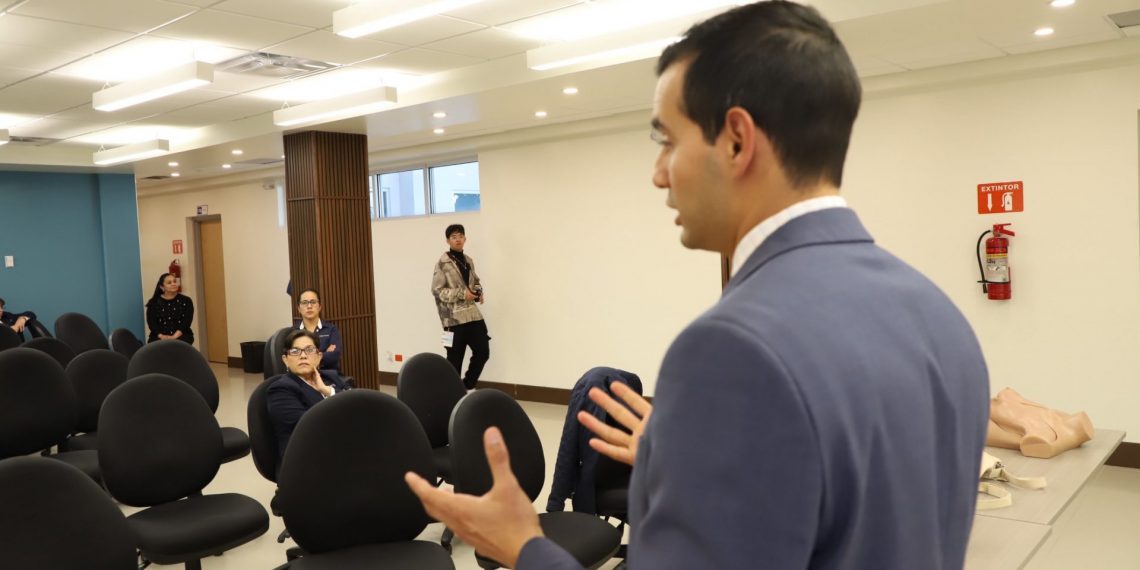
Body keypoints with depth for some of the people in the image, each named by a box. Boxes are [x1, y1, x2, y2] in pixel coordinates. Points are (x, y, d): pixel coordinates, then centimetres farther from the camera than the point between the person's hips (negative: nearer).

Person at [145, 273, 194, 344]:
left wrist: (174, 336, -18)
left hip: (181, 335, 0)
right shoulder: (153, 303, 9)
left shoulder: (186, 301, 7)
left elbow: (186, 322, -3)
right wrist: (161, 336, -19)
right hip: (159, 337, 0)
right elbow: (151, 323, -1)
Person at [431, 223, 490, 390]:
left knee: (483, 351, 5)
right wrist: (462, 294, -16)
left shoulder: (468, 260, 11)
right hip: (454, 317, -6)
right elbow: (436, 290, -12)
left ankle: (468, 386, 23)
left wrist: (479, 292, 2)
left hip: (472, 314, 6)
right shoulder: (443, 263, -9)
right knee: (455, 358, 2)